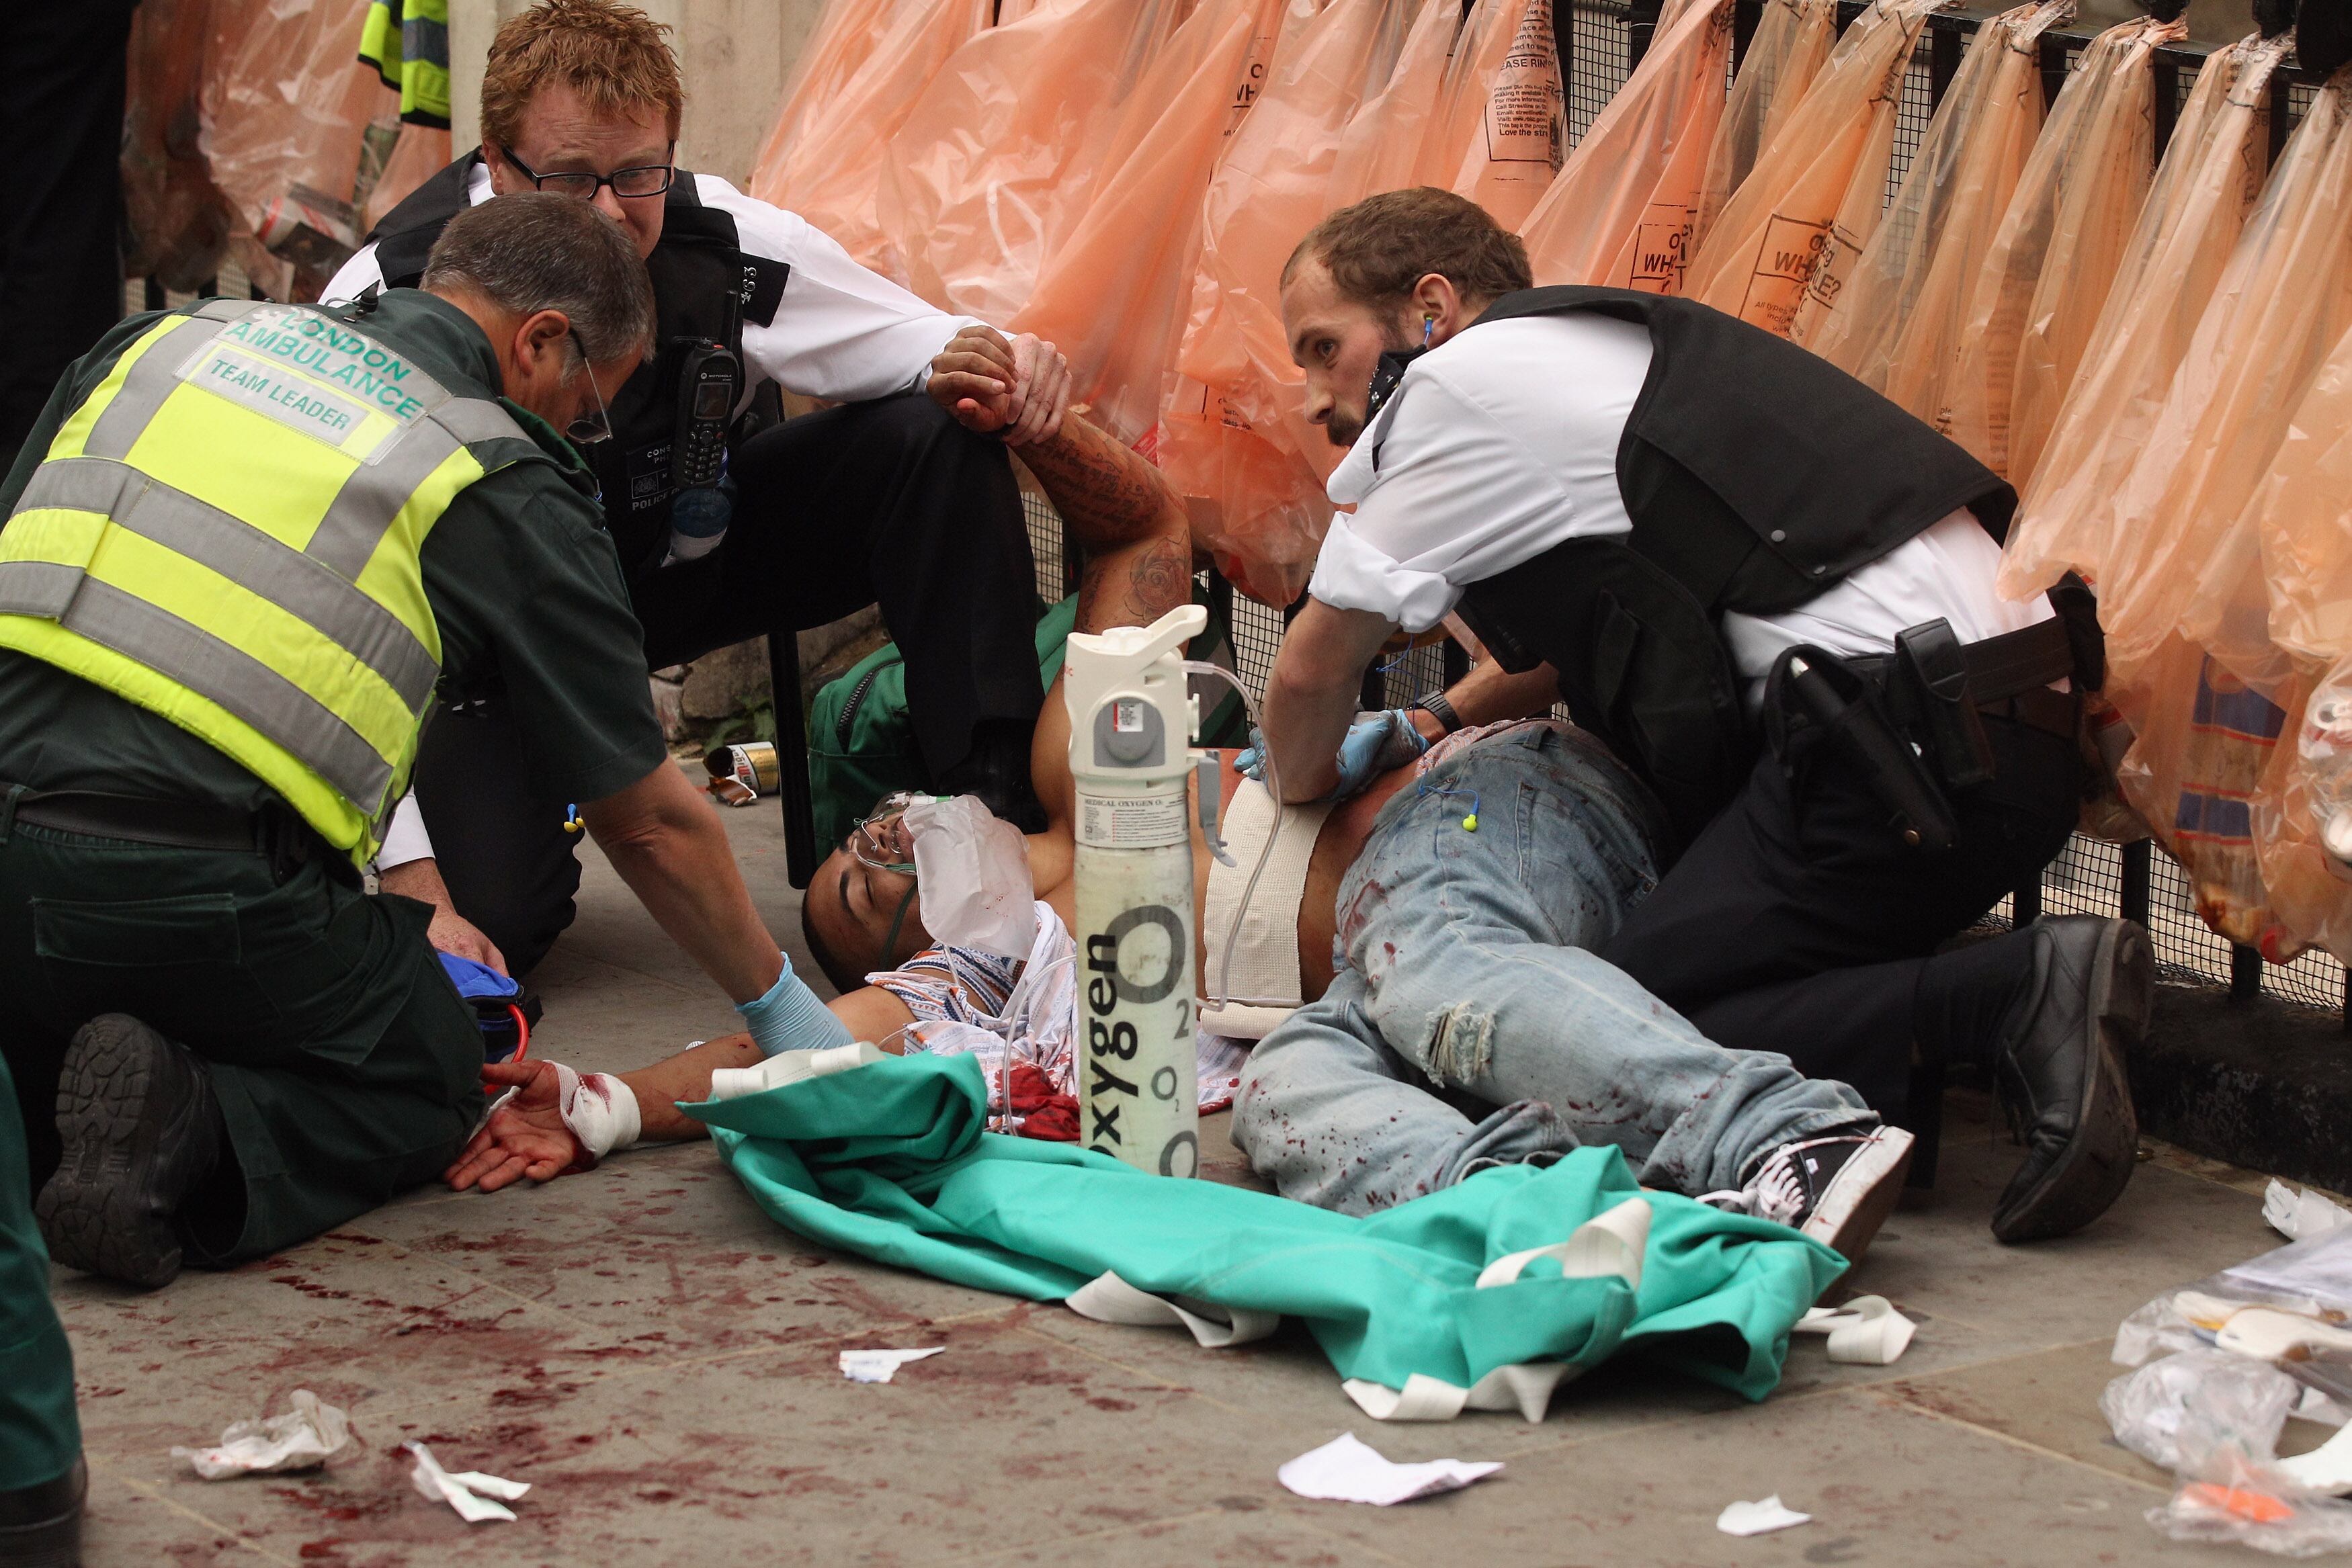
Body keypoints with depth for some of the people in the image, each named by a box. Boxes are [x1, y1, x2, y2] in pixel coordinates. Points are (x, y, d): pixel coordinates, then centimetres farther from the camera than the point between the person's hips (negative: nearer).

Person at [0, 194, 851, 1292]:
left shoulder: (168, 336, 20)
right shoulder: (512, 490, 7)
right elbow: (650, 825, 14)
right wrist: (779, 1011, 29)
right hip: (196, 901, -5)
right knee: (423, 1085, 23)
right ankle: (193, 1141, -7)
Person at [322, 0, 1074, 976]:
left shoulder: (728, 248, -23)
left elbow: (929, 348, -6)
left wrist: (1000, 372, -34)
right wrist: (416, 889, -34)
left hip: (693, 556, 3)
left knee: (939, 439, -19)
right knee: (488, 920, -23)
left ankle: (997, 816, -13)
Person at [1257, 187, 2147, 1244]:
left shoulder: (1463, 383, 1)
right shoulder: (1591, 351, 27)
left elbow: (1314, 671, 10)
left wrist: (1308, 785, 30)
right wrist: (1427, 727, 45)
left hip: (1907, 747, -10)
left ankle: (2014, 998, -20)